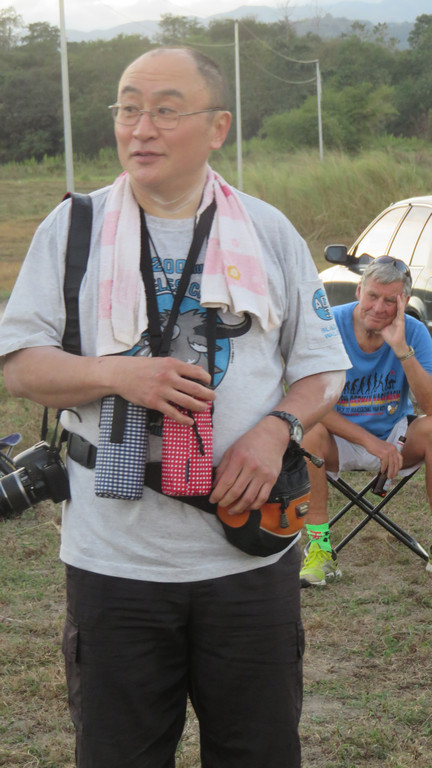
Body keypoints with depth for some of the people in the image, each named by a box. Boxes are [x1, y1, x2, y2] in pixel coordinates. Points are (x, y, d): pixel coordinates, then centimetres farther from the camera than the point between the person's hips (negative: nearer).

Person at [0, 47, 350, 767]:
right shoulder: (72, 227, 3)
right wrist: (118, 373, -16)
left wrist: (277, 428, -10)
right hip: (115, 553, -1)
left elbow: (323, 367, 11)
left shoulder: (269, 233, 6)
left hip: (251, 552, 1)